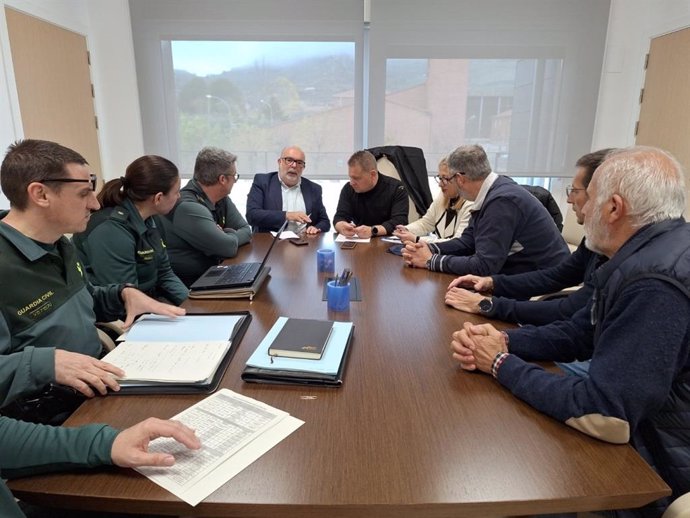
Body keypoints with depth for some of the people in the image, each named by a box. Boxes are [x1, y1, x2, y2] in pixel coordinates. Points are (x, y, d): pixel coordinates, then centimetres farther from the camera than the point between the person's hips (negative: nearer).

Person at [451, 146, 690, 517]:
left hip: (657, 474, -8)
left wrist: (502, 364, -18)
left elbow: (602, 416, -31)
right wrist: (503, 341, -9)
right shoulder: (650, 256, 2)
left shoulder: (657, 282, -31)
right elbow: (578, 333, 7)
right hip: (642, 436, 8)